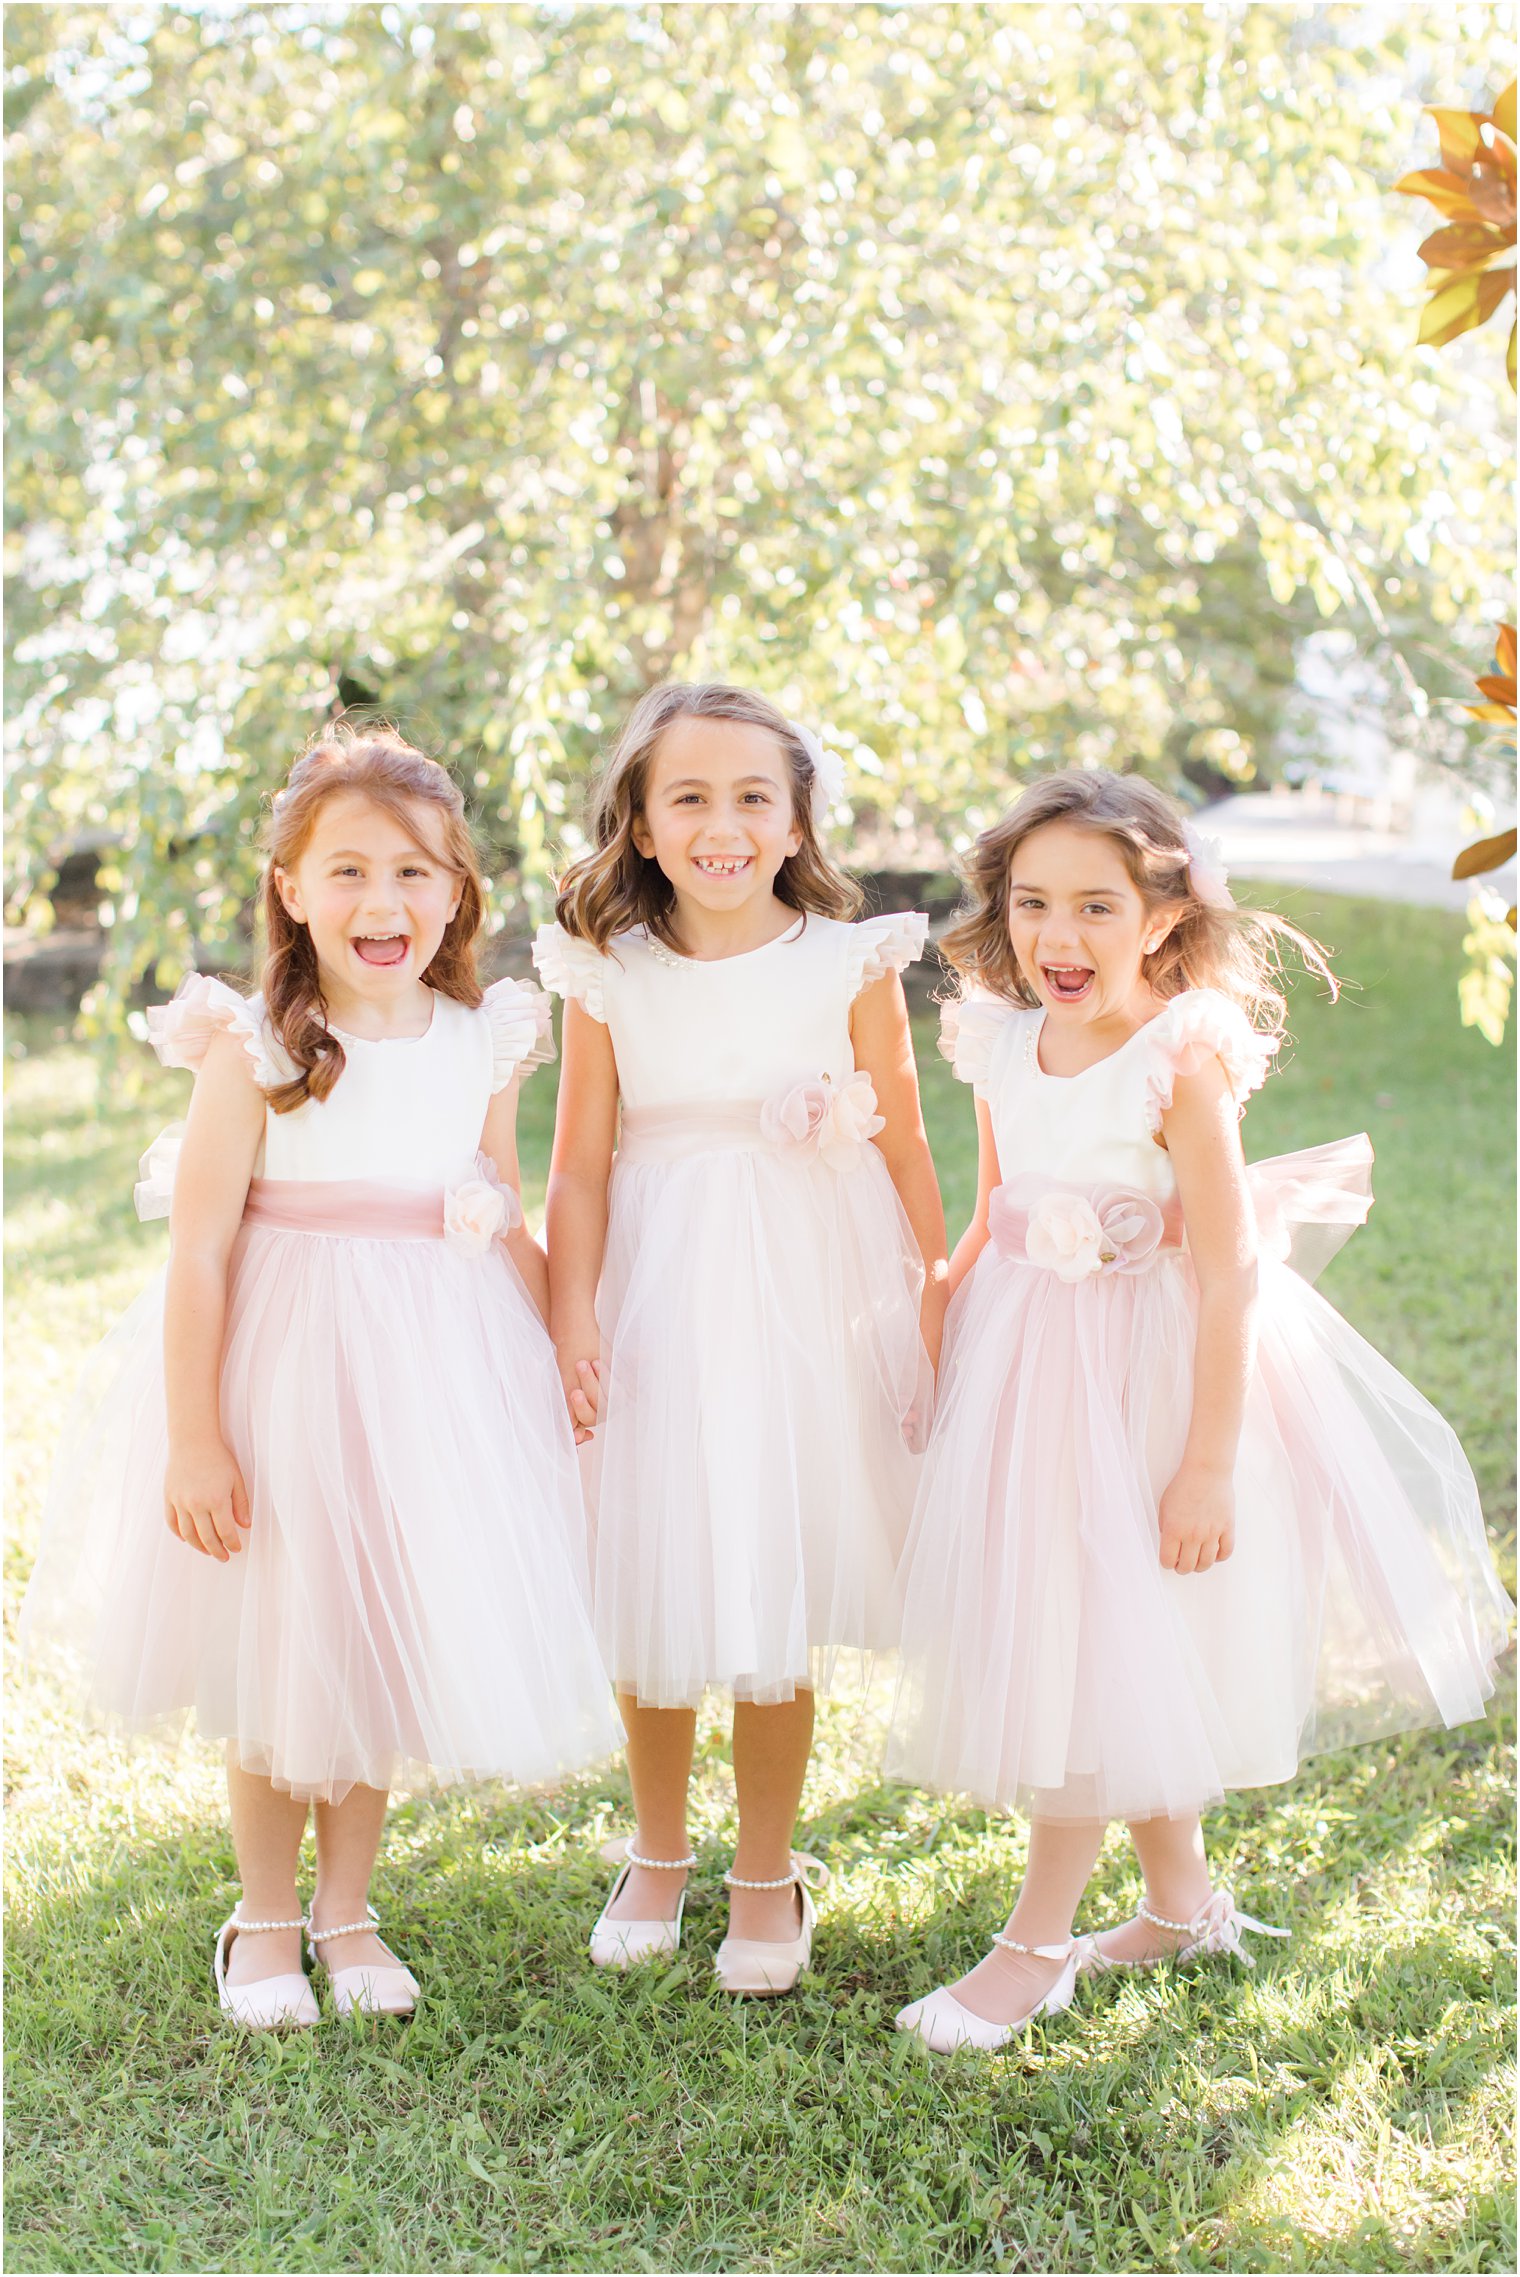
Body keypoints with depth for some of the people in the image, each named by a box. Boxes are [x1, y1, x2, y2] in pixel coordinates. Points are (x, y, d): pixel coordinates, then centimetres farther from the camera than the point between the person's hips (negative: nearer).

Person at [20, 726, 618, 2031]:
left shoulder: (483, 1050, 0)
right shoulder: (254, 1052, -12)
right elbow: (198, 1250, -12)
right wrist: (192, 1436, -14)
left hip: (435, 1374, 3)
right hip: (285, 1372, -3)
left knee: (386, 1652, 14)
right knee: (276, 1660, 10)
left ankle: (347, 1910, 34)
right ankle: (265, 1920, 32)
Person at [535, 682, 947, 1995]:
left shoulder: (850, 965, -5)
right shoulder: (609, 976, -3)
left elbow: (905, 1151, 0)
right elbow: (580, 1165, -2)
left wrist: (938, 1311, 0)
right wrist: (570, 1319, -12)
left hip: (809, 1301, -1)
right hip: (659, 1301, 1)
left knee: (778, 1602, 6)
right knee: (648, 1594, 9)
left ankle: (768, 1877, 25)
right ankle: (658, 1856, 32)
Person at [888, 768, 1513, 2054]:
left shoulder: (1182, 1064, -19)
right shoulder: (1005, 1052, -1)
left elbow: (1229, 1274, -18)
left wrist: (1209, 1461, -19)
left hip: (1149, 1371, -7)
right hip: (1026, 1368, 7)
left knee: (1110, 1647, 2)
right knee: (1061, 1643, 16)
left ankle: (1037, 1944, 15)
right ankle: (1182, 1899, 34)